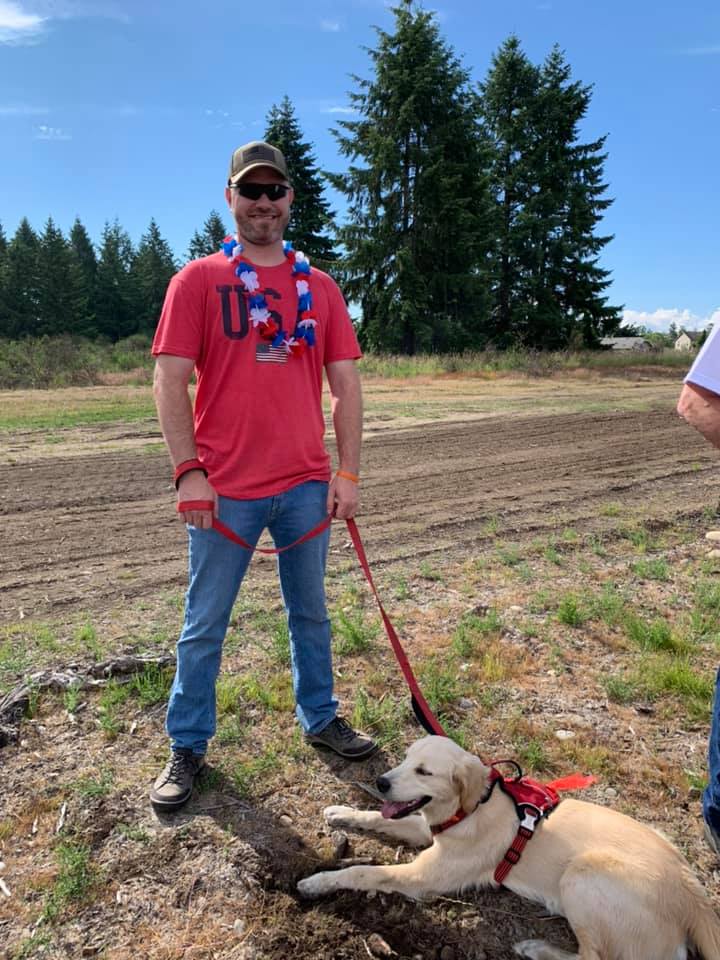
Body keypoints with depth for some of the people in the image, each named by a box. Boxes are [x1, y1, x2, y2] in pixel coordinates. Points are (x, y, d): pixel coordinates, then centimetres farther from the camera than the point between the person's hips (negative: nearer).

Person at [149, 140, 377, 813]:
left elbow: (346, 384, 7)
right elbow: (170, 380, -5)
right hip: (225, 490, -3)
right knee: (205, 625, 9)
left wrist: (347, 473, 0)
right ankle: (187, 748, 27)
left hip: (306, 485, 3)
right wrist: (189, 471, -13)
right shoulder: (198, 280, 0)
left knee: (311, 613, 17)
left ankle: (319, 719, 37)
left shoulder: (319, 287, 9)